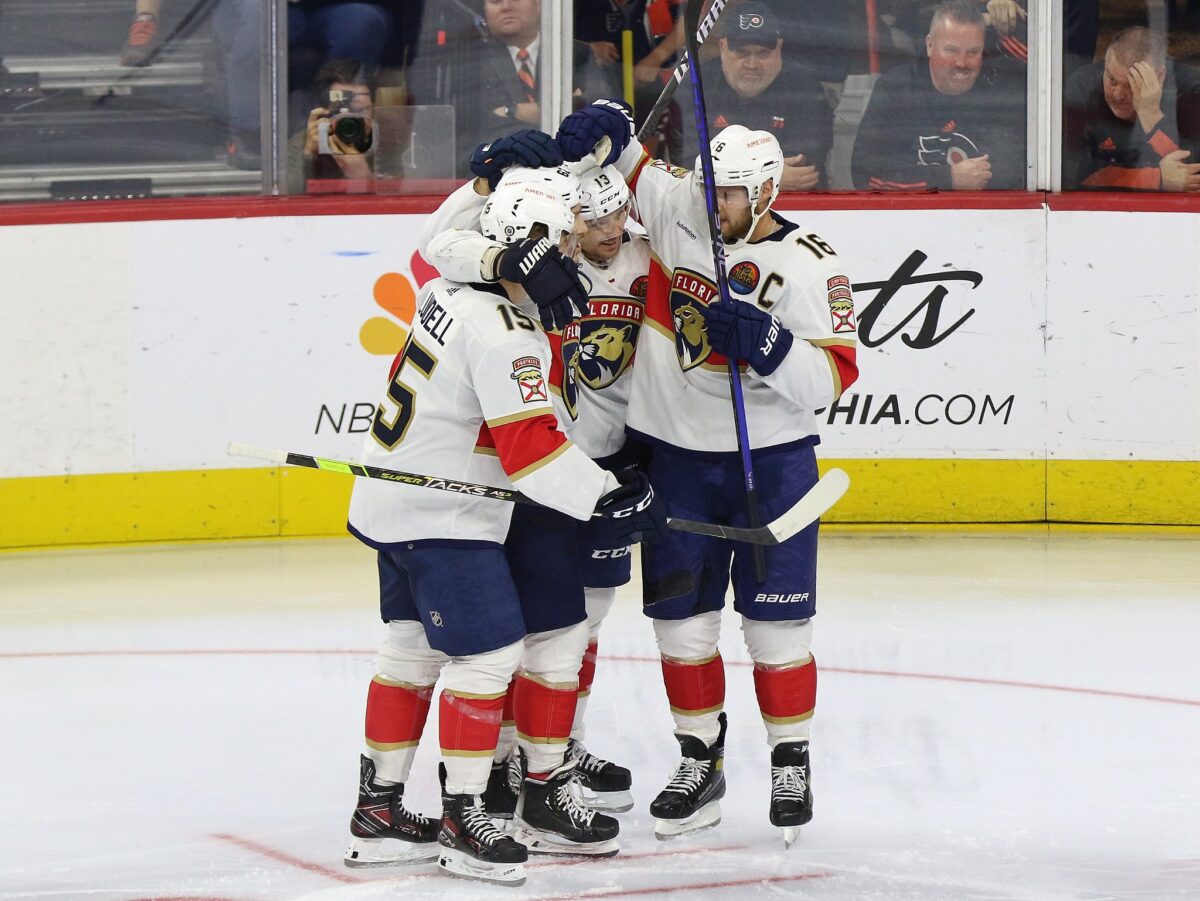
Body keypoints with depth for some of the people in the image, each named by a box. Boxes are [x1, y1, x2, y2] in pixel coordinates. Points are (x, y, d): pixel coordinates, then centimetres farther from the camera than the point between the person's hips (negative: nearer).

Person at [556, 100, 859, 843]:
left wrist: (765, 342, -31)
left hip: (771, 457, -3)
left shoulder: (809, 266, -12)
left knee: (776, 620, 0)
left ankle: (792, 765, 14)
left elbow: (831, 379, -17)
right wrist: (602, 125, -15)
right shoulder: (676, 210, -4)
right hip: (676, 452, 3)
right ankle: (701, 763, 20)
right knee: (681, 614, 7)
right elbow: (618, 150, 8)